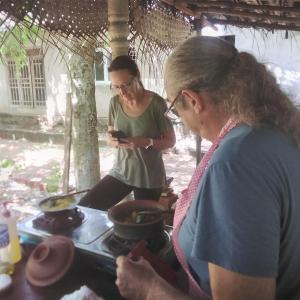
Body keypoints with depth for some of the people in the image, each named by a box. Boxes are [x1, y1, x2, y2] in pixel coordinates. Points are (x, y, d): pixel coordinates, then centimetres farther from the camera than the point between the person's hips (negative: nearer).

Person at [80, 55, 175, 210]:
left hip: (149, 177, -3)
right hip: (120, 172, 4)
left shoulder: (156, 103, -16)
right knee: (85, 208, -2)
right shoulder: (115, 102, -3)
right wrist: (112, 140, -15)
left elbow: (170, 140, -8)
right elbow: (109, 135, 8)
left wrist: (146, 142, -26)